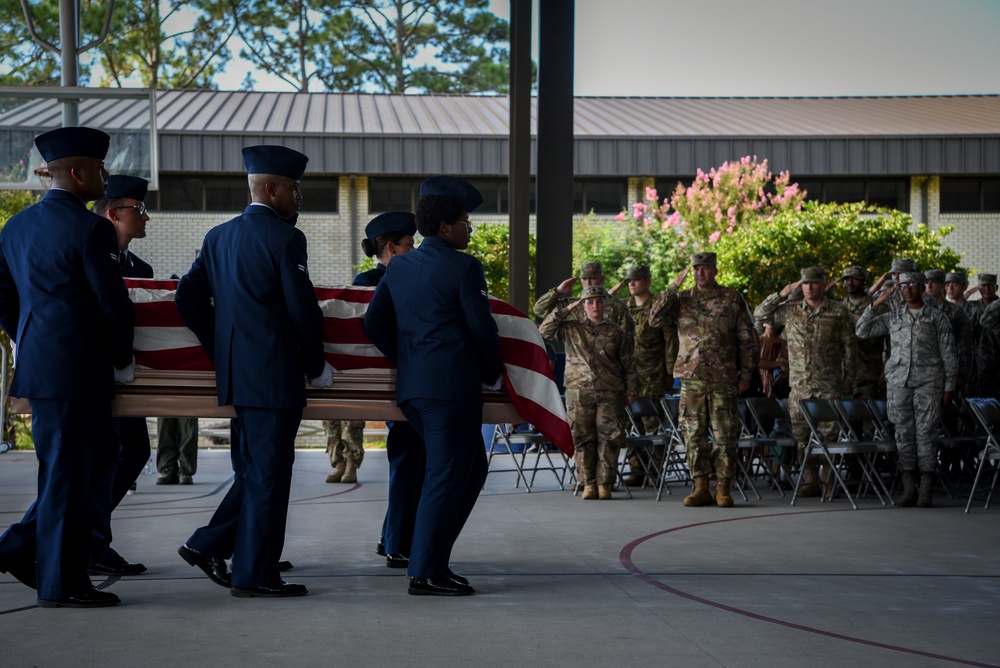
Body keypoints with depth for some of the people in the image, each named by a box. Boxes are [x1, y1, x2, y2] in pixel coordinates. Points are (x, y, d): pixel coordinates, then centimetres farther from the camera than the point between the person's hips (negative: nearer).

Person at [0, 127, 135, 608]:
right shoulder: (90, 229, -13)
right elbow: (113, 302, -13)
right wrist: (123, 360, 1)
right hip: (78, 369, -9)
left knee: (96, 459, 18)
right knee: (70, 473, -1)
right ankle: (61, 582, 5)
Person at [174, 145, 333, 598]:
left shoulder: (219, 237, 12)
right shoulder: (285, 238, -10)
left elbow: (188, 298, 13)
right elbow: (303, 311, -11)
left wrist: (221, 351, 16)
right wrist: (316, 367, 2)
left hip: (235, 374, 8)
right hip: (276, 374, -8)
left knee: (252, 472, 20)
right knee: (268, 476, -2)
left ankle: (208, 545, 15)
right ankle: (255, 574, 2)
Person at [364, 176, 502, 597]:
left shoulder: (398, 267, 13)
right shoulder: (464, 267, -9)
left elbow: (374, 324, 14)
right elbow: (482, 328, -8)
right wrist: (492, 373, 8)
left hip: (410, 388, 8)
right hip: (453, 385, -8)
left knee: (472, 468, 19)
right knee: (446, 478, -3)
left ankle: (432, 557, 18)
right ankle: (425, 573, -2)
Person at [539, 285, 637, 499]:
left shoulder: (616, 333, 11)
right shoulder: (571, 328, 11)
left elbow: (629, 365, 12)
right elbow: (545, 330, 3)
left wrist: (631, 391, 6)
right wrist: (567, 310, 3)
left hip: (610, 395, 0)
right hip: (579, 393, 0)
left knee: (609, 439, -4)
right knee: (583, 439, 0)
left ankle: (604, 484, 3)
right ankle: (588, 484, 7)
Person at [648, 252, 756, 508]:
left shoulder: (732, 299, 4)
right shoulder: (681, 299, 8)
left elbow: (746, 340, 6)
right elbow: (655, 320, -6)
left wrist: (746, 373, 0)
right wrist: (672, 288, -10)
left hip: (723, 380, -2)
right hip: (691, 379, 2)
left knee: (725, 435, -1)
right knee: (694, 434, 3)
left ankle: (723, 490, 5)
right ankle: (700, 488, 10)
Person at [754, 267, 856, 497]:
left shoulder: (838, 311, 2)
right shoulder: (790, 310, 8)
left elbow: (849, 347, 6)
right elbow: (760, 315, 9)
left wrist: (848, 378, 3)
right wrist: (782, 294, 1)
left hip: (829, 385, -3)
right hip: (799, 384, 3)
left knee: (829, 434, -5)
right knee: (801, 435, 2)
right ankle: (810, 480, 8)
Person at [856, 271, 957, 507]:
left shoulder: (937, 318, 7)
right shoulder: (893, 317, 14)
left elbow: (949, 355, 6)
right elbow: (862, 331, 9)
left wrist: (948, 387, 0)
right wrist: (876, 304, 2)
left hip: (928, 382, -3)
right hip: (898, 382, 3)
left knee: (926, 433, -6)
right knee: (904, 433, 2)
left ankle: (926, 490, -3)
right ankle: (909, 489, 7)